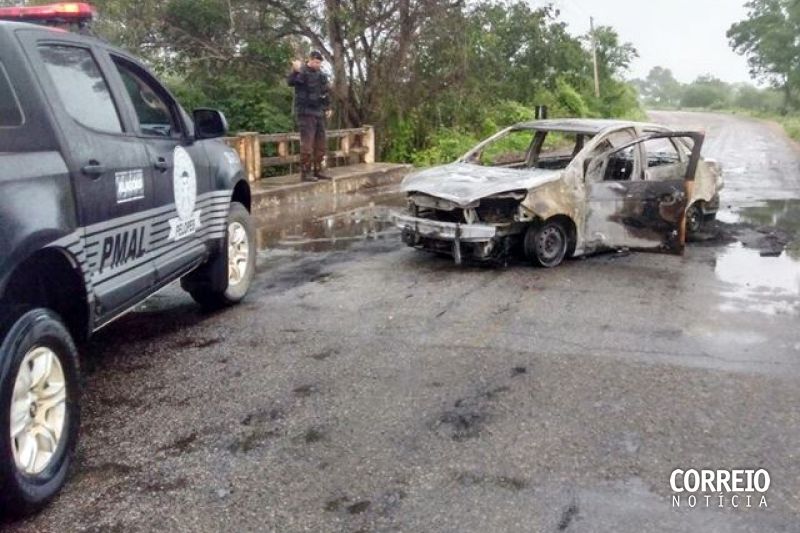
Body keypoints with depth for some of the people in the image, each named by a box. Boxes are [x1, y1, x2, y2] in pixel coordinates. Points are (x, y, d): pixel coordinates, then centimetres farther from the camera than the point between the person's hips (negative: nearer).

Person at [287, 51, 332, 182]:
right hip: (305, 113, -8)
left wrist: (328, 107, 16)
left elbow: (326, 91, 23)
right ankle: (305, 173, -3)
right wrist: (296, 71, -46)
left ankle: (317, 171, 21)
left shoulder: (320, 74, 12)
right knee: (307, 144, -9)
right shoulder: (302, 72, -10)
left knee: (321, 144, 11)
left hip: (319, 113, 8)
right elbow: (291, 82, -29)